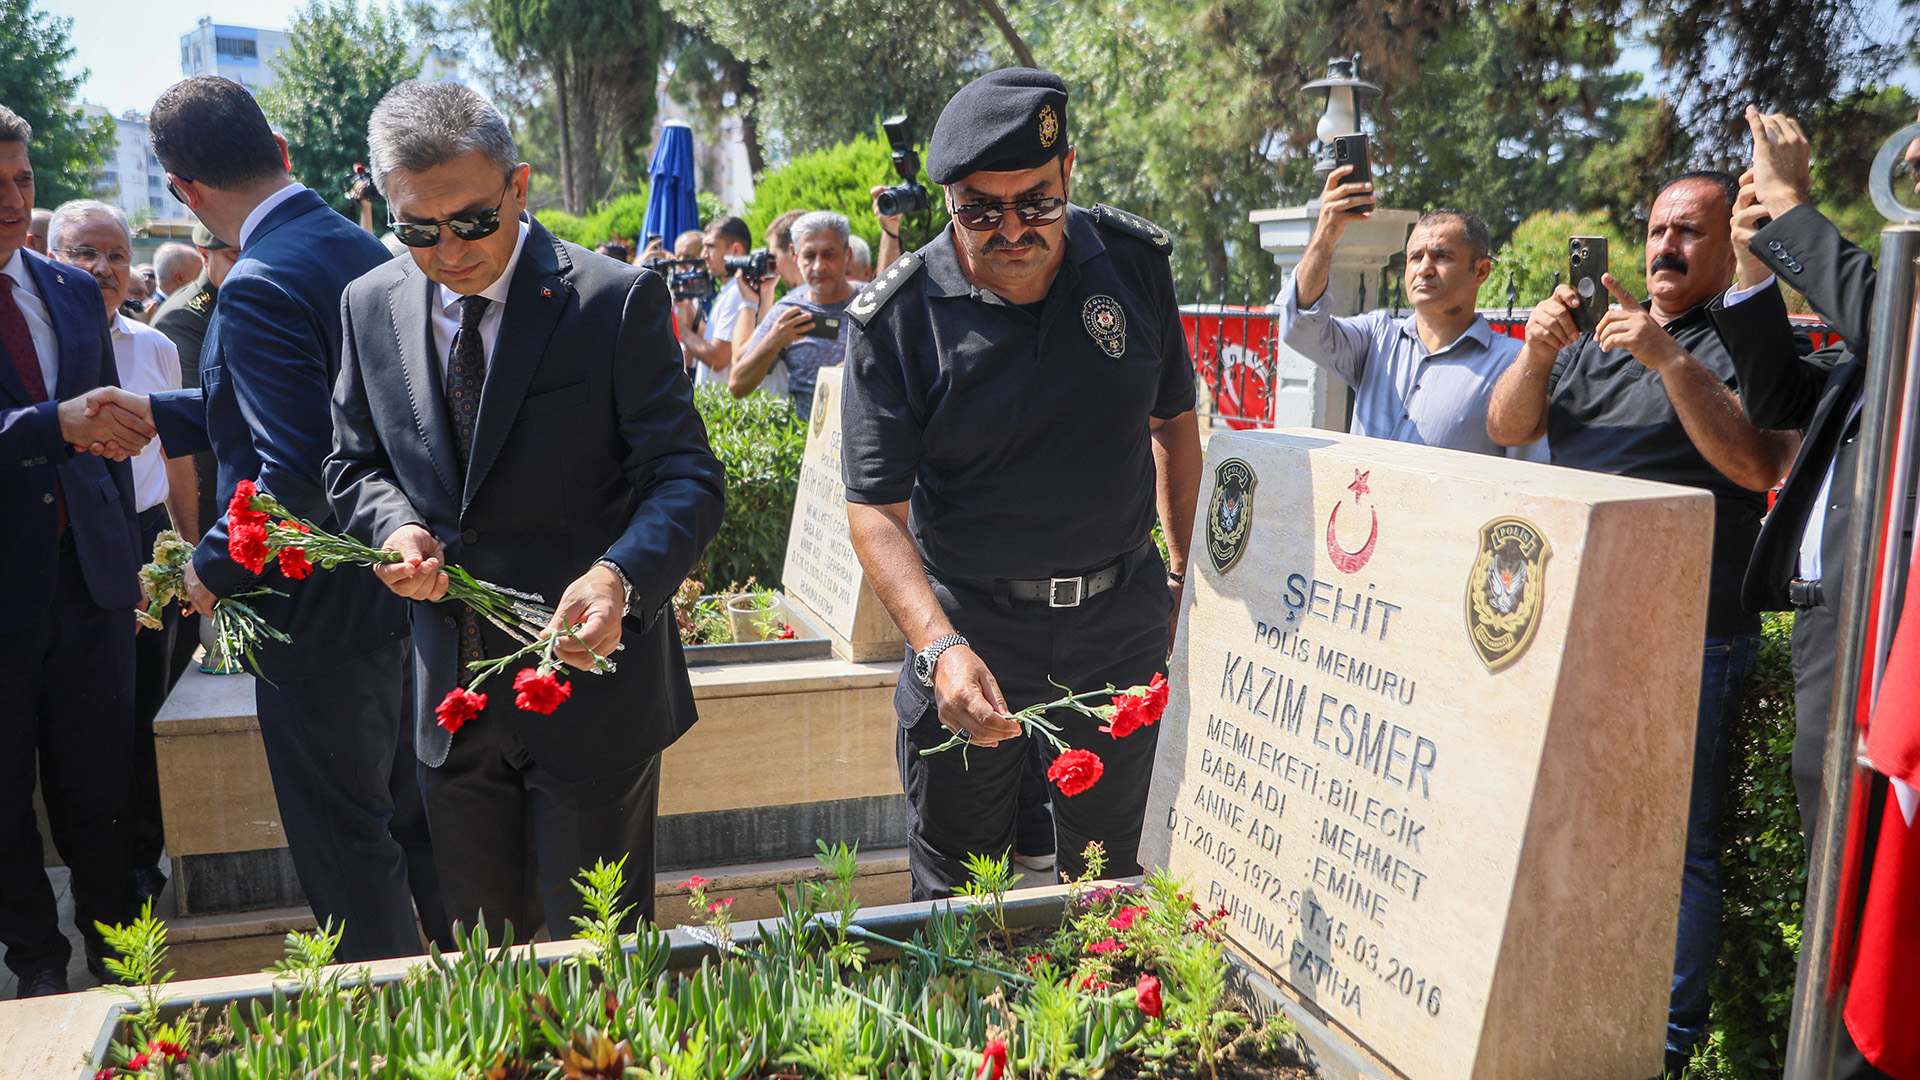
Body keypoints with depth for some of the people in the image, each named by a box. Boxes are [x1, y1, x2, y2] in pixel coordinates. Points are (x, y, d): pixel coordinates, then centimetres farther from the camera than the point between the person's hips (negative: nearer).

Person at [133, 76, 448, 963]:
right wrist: (153, 413, 18)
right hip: (397, 584, 9)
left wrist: (214, 567, -13)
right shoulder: (363, 250, 6)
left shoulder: (261, 286, -21)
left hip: (319, 611, -9)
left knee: (346, 840, 7)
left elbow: (296, 471, -28)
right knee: (414, 812, 22)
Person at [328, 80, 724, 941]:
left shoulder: (617, 300, -11)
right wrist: (398, 525, -9)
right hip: (450, 697, 5)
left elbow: (685, 479, -14)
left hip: (587, 673, -4)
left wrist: (619, 576, -33)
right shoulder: (371, 306, 4)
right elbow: (355, 463, 14)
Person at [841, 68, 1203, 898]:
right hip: (967, 628, -2)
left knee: (1107, 878, 18)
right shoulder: (896, 320, -13)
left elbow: (1174, 420, 10)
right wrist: (941, 647, -30)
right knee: (955, 894, 13)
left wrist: (1185, 574, 9)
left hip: (1119, 622, 2)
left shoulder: (1135, 265, -3)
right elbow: (875, 510, -16)